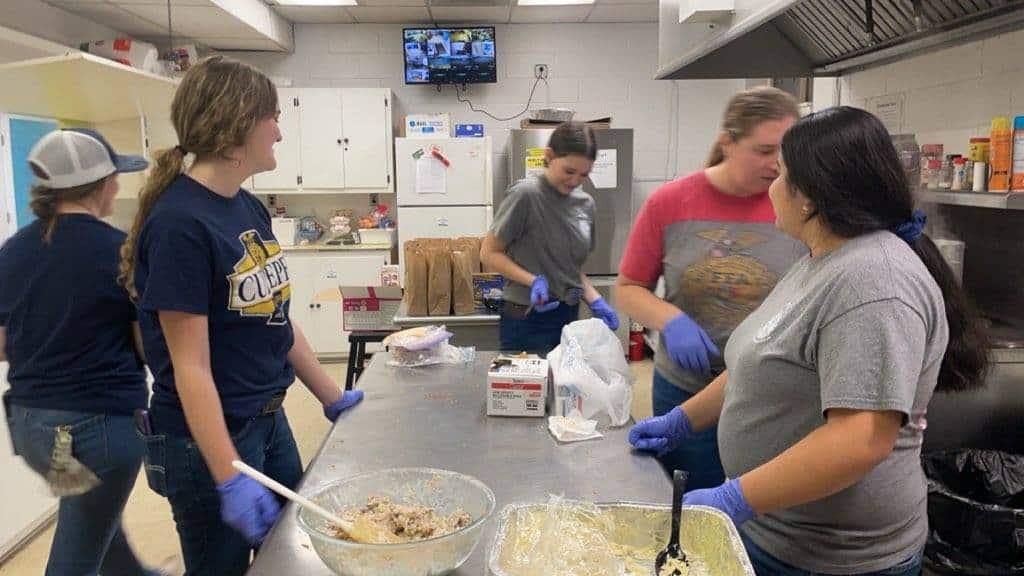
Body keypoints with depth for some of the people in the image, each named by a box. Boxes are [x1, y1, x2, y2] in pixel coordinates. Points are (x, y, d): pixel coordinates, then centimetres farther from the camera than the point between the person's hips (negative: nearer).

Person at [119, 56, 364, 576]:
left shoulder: (249, 207, 3)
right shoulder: (180, 223, -22)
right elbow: (190, 367, -22)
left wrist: (331, 397, 14)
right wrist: (230, 480, -25)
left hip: (270, 420, 9)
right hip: (208, 438, -8)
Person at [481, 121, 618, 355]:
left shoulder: (586, 204, 5)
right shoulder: (526, 194, -14)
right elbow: (489, 253, -10)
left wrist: (594, 300, 1)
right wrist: (533, 280, -21)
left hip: (569, 318, 6)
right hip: (528, 322, -6)